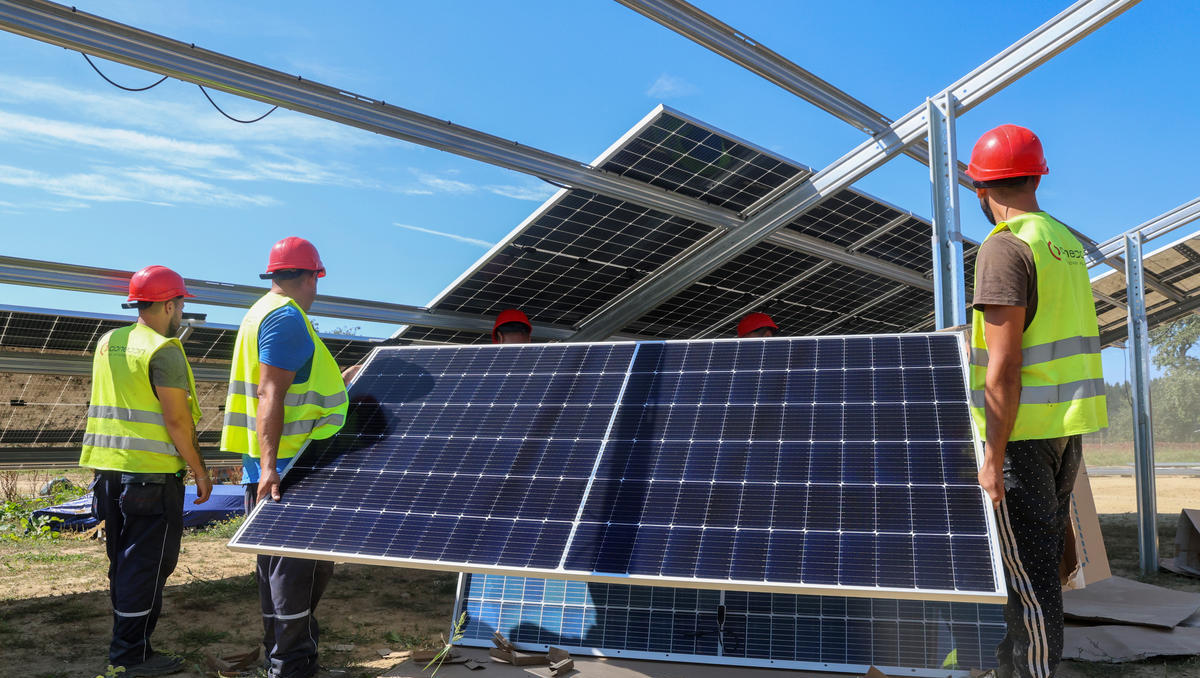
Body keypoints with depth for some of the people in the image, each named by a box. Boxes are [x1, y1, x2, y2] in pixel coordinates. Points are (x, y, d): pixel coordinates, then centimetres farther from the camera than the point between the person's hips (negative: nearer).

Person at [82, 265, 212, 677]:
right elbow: (175, 419, -17)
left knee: (124, 561, 18)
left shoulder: (107, 343, 11)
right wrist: (200, 470, -10)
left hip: (108, 469, 8)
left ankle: (125, 644, 29)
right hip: (151, 473, -8)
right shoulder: (164, 350, -14)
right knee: (148, 563, 1)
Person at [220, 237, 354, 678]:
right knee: (298, 565, -4)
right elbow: (270, 395, -23)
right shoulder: (287, 317, -14)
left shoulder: (264, 312, 19)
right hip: (284, 467, -11)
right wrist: (269, 466, -28)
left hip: (271, 467, 11)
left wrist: (337, 383, 38)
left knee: (278, 565, 17)